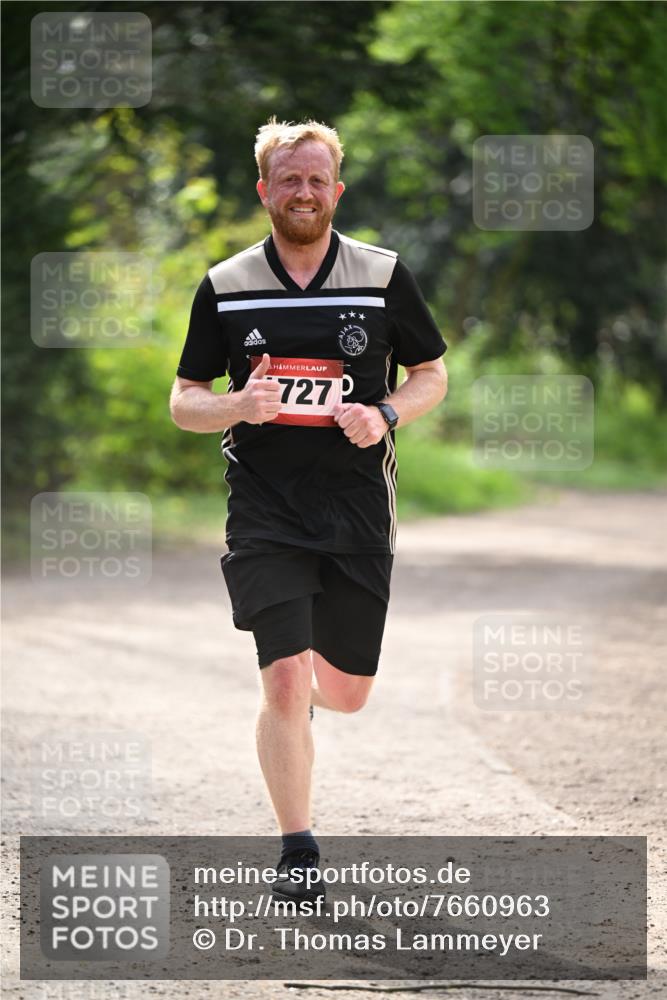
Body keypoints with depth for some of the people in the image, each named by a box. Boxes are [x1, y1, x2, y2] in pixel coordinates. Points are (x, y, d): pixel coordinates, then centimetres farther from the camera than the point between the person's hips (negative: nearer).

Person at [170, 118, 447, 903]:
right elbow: (183, 402, 7)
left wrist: (385, 416, -9)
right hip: (265, 512, -1)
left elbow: (432, 375, 12)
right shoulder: (225, 287, 2)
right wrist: (238, 405, -15)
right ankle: (297, 851, 0)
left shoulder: (384, 277, 2)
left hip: (359, 513, 1)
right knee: (285, 683, -13)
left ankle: (304, 679, 46)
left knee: (348, 692, 8)